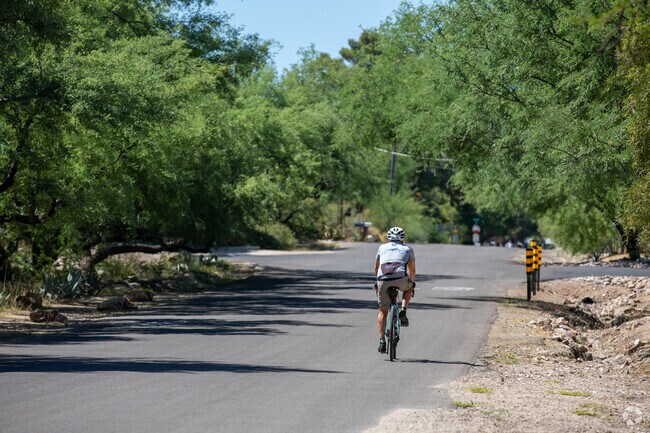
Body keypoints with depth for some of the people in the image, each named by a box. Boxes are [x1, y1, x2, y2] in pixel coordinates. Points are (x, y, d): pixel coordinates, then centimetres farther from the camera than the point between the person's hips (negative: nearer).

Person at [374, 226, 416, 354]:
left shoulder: (382, 247, 25)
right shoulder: (407, 249, 22)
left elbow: (376, 268, 32)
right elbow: (412, 270, 25)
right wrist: (411, 282, 42)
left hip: (383, 281, 1)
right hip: (400, 280, -1)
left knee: (383, 311, 15)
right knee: (408, 287, 35)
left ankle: (382, 340, 5)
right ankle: (403, 312, 15)